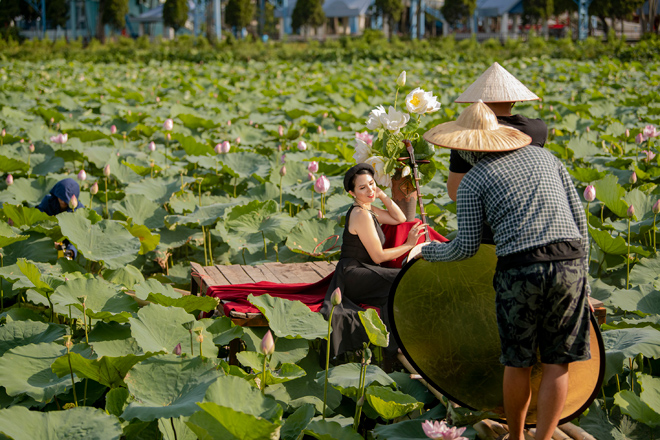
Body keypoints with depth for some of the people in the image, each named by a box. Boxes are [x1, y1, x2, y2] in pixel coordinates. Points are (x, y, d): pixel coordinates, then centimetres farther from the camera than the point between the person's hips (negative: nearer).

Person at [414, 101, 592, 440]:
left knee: (518, 361, 14)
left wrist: (427, 251, 21)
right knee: (557, 361, 9)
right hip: (570, 263, 3)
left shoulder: (473, 180, 6)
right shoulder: (544, 156, 19)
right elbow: (578, 216, 16)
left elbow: (467, 247, 4)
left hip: (520, 270, -3)